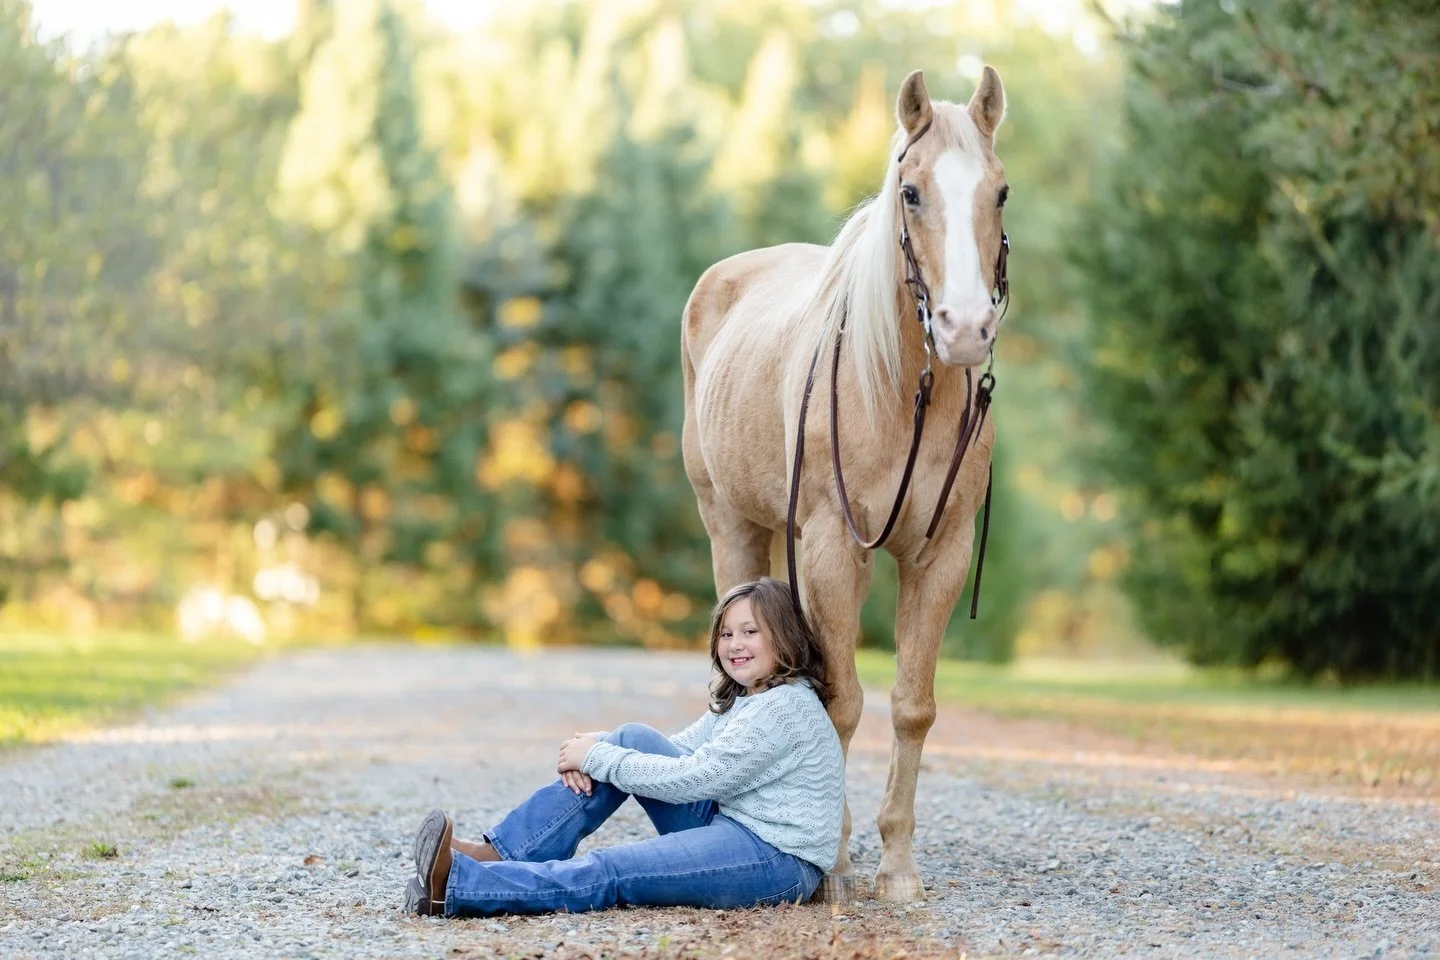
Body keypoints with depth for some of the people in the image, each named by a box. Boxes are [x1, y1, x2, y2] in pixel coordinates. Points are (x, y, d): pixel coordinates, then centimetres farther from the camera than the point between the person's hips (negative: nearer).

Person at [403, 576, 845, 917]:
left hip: (779, 861, -9)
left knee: (611, 871, -25)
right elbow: (675, 751, 9)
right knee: (635, 740, -3)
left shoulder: (787, 707, -15)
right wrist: (592, 751, -9)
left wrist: (597, 757, -13)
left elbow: (689, 779, -20)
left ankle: (456, 886, -30)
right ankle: (501, 854, -10)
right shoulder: (742, 698, 16)